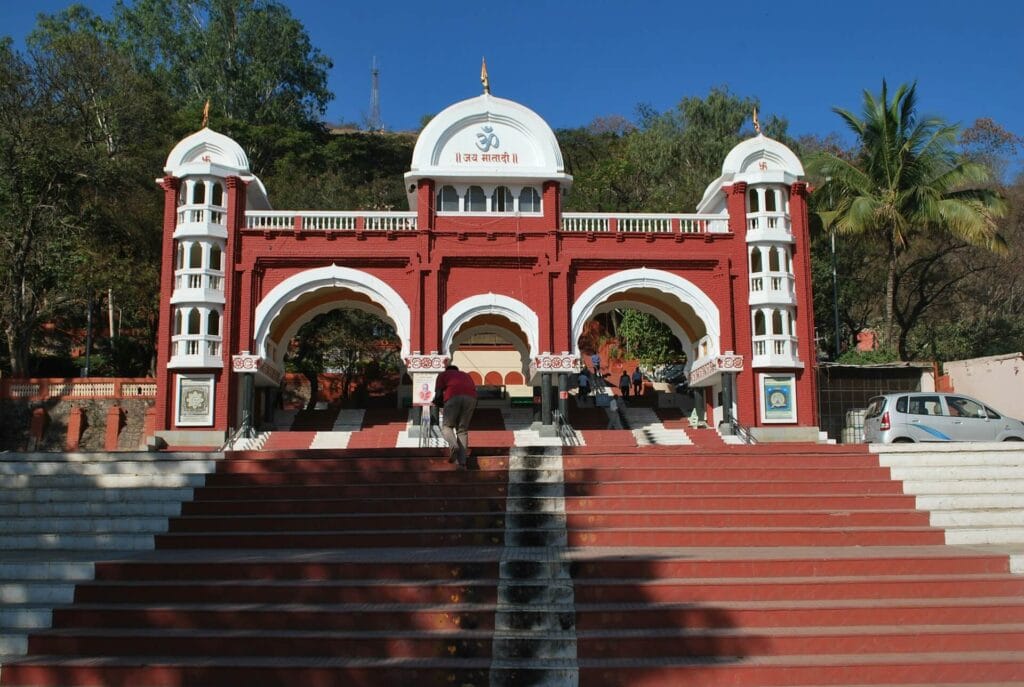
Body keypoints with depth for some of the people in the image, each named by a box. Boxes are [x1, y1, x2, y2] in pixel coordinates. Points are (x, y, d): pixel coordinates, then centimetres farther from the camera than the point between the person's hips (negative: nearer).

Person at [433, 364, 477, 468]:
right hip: (471, 397, 3)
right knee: (462, 430, 9)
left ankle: (453, 445, -23)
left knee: (447, 426, 9)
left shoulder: (443, 374, 28)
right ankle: (462, 462, -4)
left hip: (453, 397, -3)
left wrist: (436, 400, 34)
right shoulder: (466, 375, 39)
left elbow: (438, 394, 14)